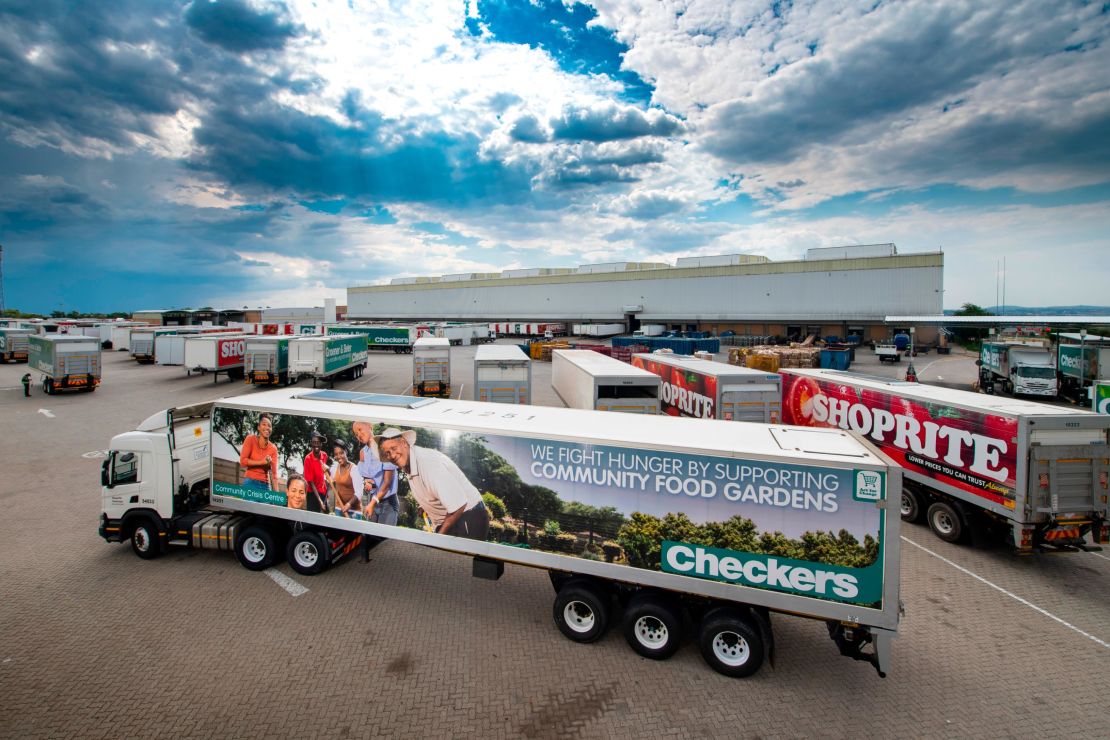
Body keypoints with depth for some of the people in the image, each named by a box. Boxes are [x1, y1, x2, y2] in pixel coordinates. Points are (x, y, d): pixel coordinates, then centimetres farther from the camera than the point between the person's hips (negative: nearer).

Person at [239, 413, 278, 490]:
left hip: (266, 485, 2)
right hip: (251, 482, -2)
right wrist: (261, 462, -13)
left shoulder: (273, 448, 4)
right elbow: (242, 461, -6)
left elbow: (274, 472, 0)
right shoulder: (251, 439, 0)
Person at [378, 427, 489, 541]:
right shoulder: (406, 467, 2)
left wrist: (440, 535, -16)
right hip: (446, 522, 8)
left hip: (468, 520, -8)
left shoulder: (429, 462, -28)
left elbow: (458, 505, -29)